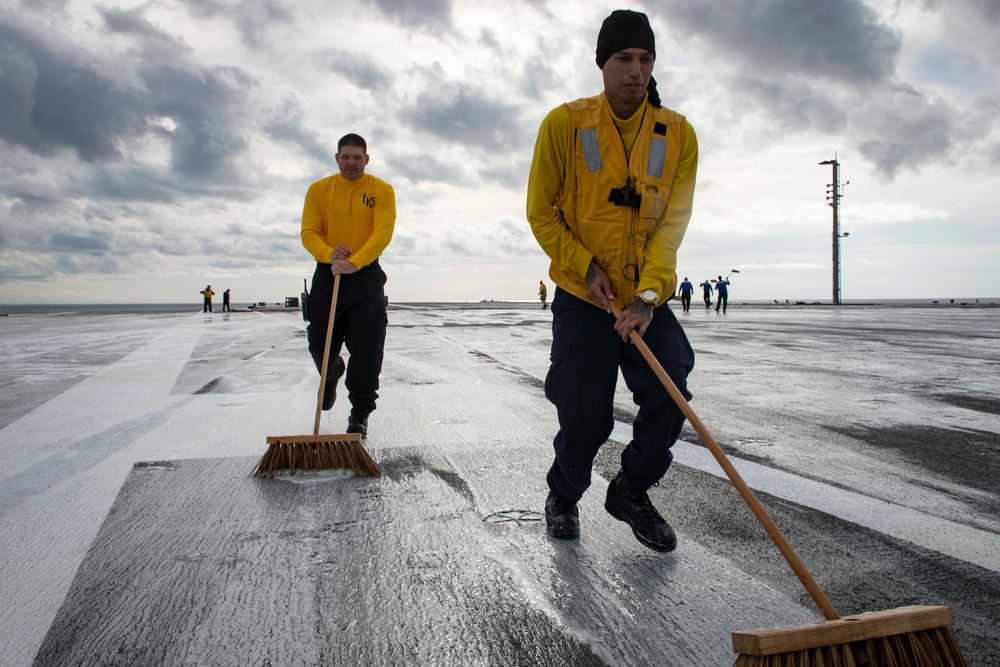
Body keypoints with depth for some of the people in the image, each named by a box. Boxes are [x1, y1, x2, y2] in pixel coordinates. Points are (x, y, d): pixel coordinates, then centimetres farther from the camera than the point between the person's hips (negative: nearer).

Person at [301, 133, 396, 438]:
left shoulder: (382, 190, -1)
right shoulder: (318, 190, 4)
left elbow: (383, 233, -14)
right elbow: (308, 232, -2)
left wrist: (354, 262, -28)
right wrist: (330, 253, -24)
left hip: (366, 274, -2)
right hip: (327, 274, 2)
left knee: (367, 348, -7)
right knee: (320, 343, 5)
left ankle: (360, 414, 5)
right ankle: (331, 377, 41)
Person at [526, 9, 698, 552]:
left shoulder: (678, 134, -2)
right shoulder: (565, 123, -7)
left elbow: (671, 223, -6)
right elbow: (541, 213, -2)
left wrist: (647, 296, -17)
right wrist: (587, 268, -12)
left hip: (648, 299, 3)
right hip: (582, 297, -2)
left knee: (670, 395, -10)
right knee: (585, 416, -1)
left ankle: (631, 490, 18)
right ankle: (563, 495, 30)